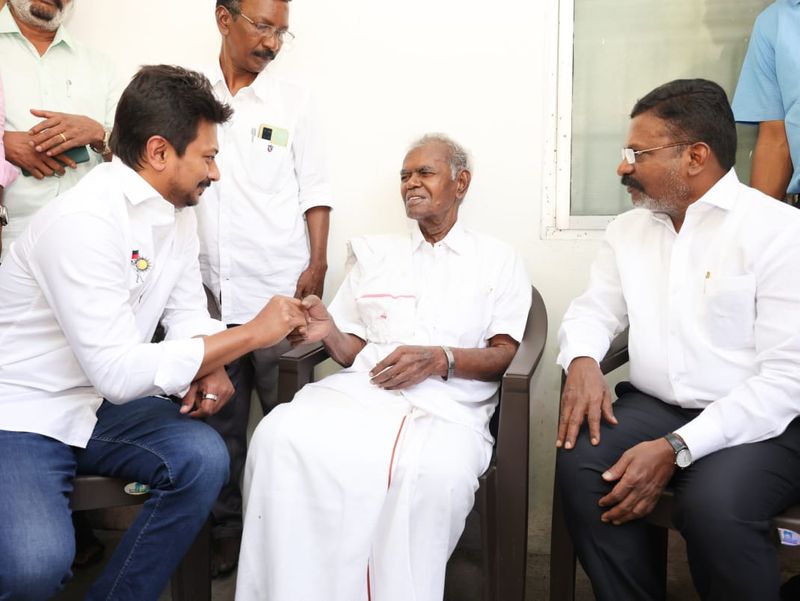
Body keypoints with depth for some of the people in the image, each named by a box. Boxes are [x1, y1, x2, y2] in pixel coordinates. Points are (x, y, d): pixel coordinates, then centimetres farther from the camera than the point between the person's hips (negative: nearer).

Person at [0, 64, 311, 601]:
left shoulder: (177, 212, 2)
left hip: (100, 405, 7)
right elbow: (118, 371, -30)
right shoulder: (83, 219, -26)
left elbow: (187, 312, 8)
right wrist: (251, 333, -25)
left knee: (204, 458, -19)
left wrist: (212, 365, -15)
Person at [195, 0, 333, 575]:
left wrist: (317, 266, -4)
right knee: (218, 416, 8)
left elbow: (314, 190, 5)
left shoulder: (292, 100, 7)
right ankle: (227, 527, 23)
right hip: (206, 289, 1)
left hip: (278, 289, -1)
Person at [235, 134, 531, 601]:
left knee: (438, 473, -38)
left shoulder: (498, 260, 14)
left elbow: (506, 356, 4)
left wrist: (441, 359, -14)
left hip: (448, 402, -2)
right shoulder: (374, 253, 23)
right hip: (364, 390, 3)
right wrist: (328, 332, -4)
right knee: (280, 436, -28)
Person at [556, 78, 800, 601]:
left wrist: (677, 448, -23)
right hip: (655, 407, 5)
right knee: (580, 464, -23)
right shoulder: (628, 229, 11)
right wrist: (582, 360, -11)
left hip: (757, 421, -4)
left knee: (715, 505, -32)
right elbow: (595, 308, 14)